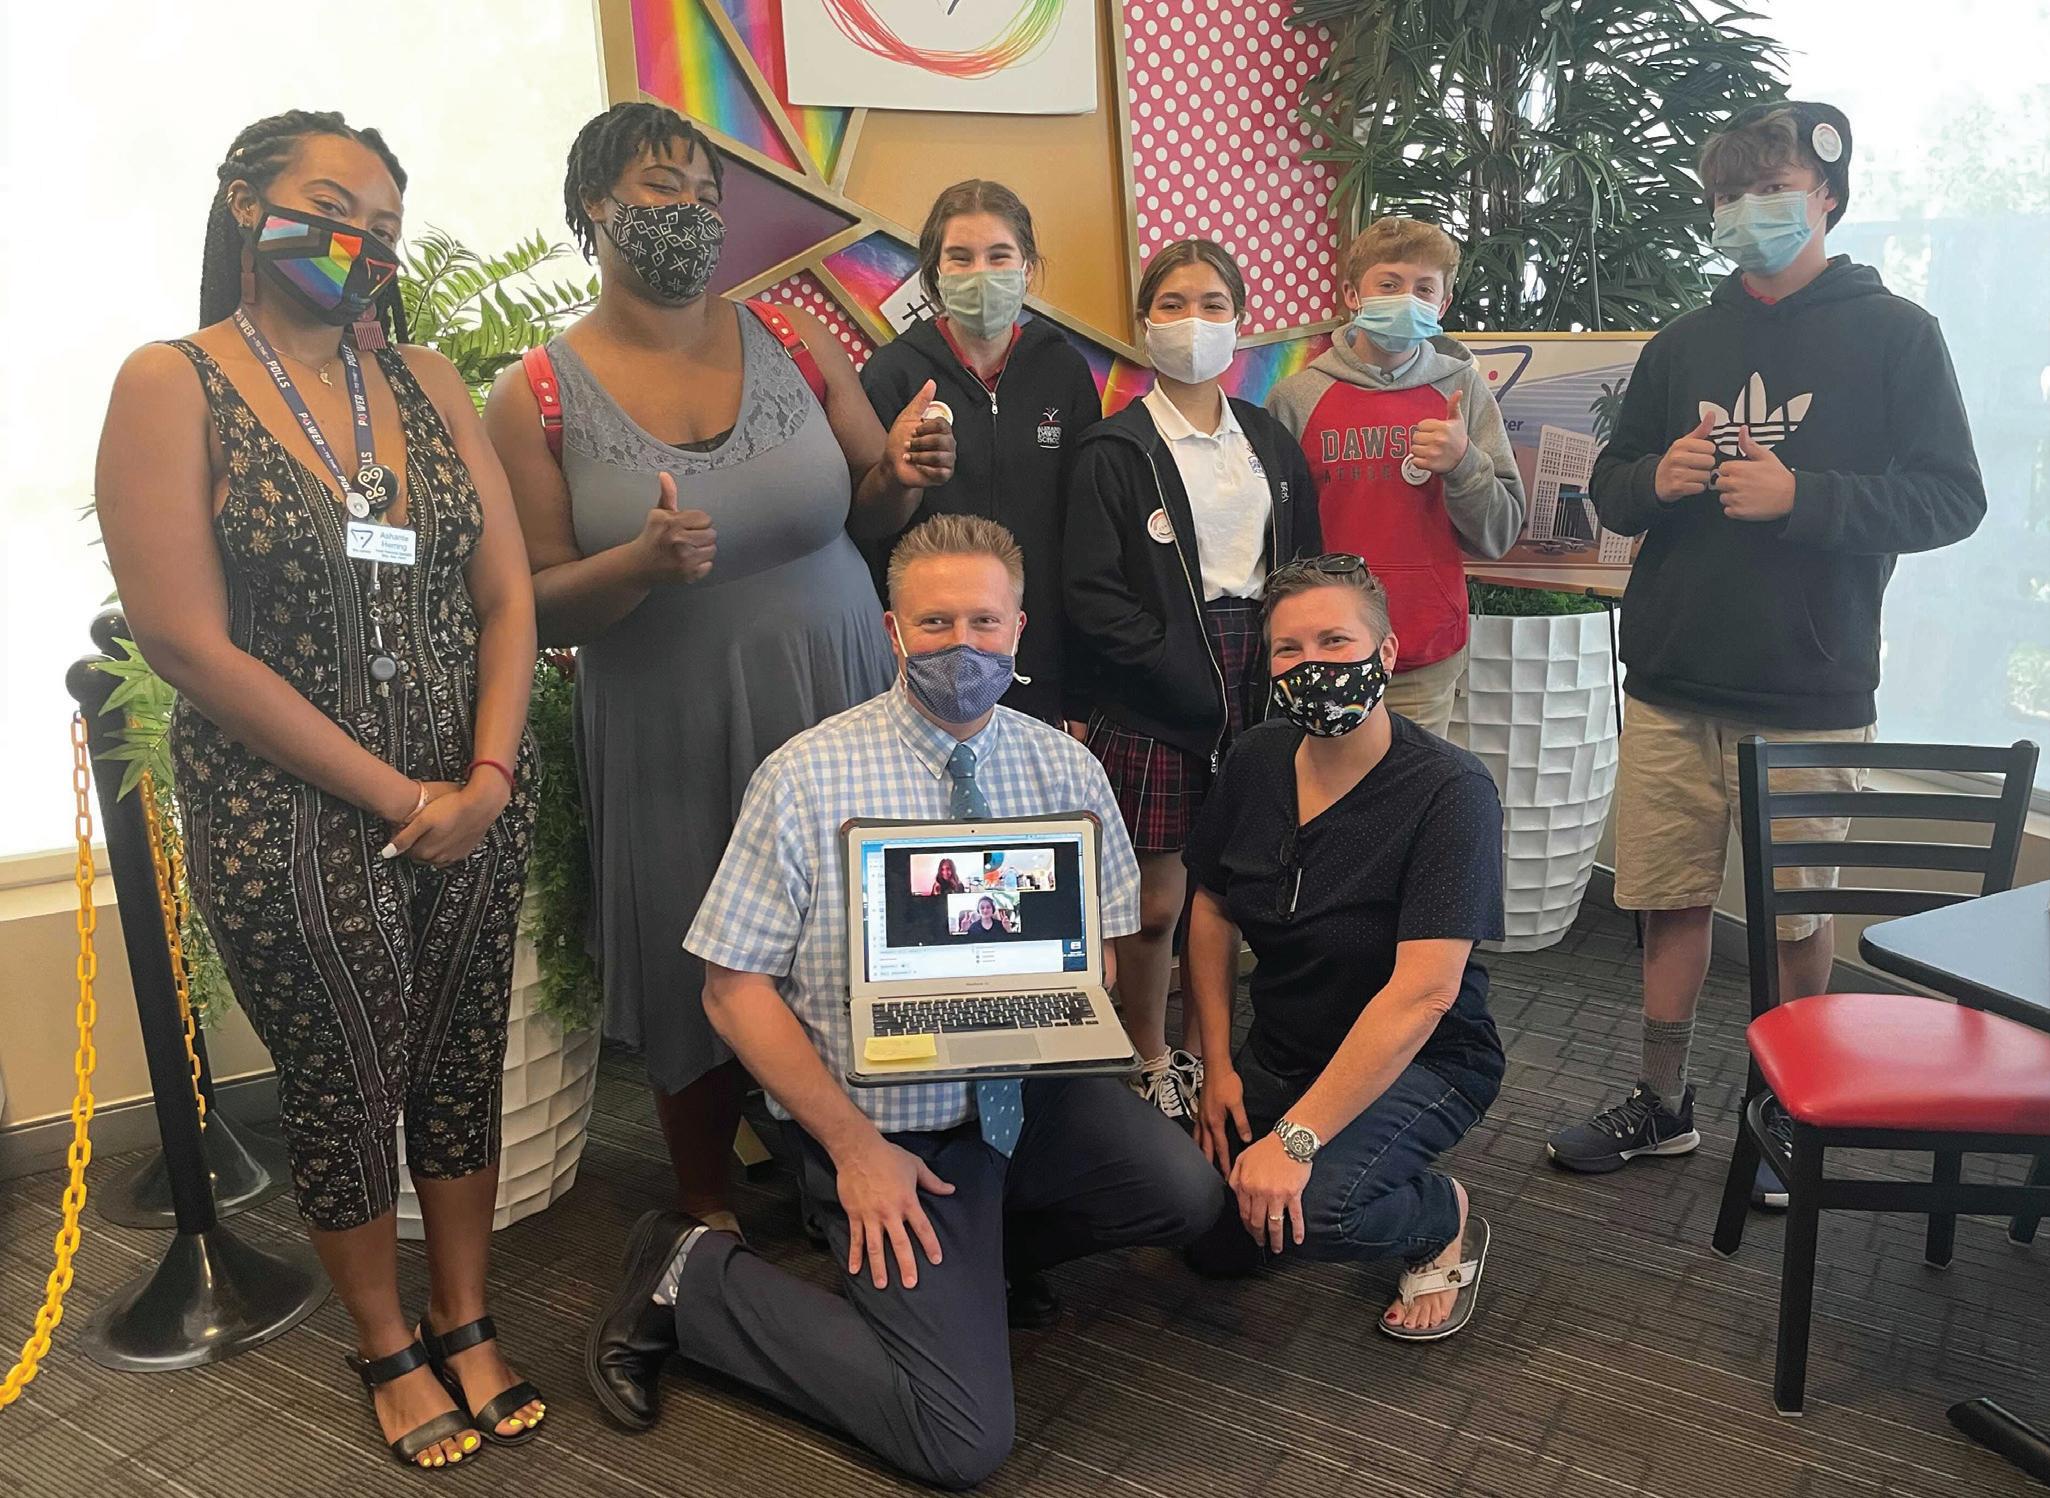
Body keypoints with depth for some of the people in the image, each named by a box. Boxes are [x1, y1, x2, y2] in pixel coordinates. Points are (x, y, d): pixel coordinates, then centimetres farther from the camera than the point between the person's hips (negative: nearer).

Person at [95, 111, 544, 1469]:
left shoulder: (426, 379, 7)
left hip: (476, 803, 4)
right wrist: (396, 796, -13)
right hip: (290, 820, -4)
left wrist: (486, 777, -10)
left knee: (463, 1065, 13)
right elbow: (190, 645, -13)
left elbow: (506, 595, 4)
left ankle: (468, 1327, 34)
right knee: (346, 1088, 11)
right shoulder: (174, 386, -6)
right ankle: (389, 1348, 34)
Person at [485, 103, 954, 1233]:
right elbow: (536, 606, -5)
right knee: (703, 980, 10)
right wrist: (642, 561, -24)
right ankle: (711, 1210, 35)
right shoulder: (536, 399, -4)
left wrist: (900, 475, -13)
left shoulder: (794, 342, 2)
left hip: (835, 705, 2)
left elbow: (866, 510, 10)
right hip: (671, 737, -2)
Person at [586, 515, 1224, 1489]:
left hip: (1027, 1094, 5)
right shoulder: (807, 779, -13)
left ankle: (983, 1248, 10)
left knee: (1189, 1193, -21)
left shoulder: (1066, 771, -1)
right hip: (886, 1128, -5)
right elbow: (734, 986, -11)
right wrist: (853, 1145, -16)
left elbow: (1099, 952, 6)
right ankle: (693, 1279, 8)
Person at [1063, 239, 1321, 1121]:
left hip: (1256, 689, 4)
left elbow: (1305, 566, 15)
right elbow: (1092, 594, -8)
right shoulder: (1114, 452, -1)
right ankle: (1150, 1067, 20)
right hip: (1155, 707, -4)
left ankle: (1218, 1050, 23)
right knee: (1156, 900, 1)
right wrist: (1187, 671, -14)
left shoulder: (1270, 441, 13)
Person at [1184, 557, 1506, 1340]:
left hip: (1421, 1063, -6)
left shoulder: (1450, 791, -24)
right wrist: (1218, 1065, -1)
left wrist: (1296, 1138, -33)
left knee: (1306, 1205, -30)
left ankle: (1446, 1218, 3)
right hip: (1277, 1053, 6)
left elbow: (1422, 991, -30)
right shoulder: (1256, 760, -4)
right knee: (1205, 1229, -6)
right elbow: (1211, 908, 7)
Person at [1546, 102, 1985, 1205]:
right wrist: (1657, 481, -6)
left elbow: (1951, 498, -4)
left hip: (1810, 695, -3)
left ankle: (1792, 1113, 27)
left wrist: (1802, 495, -17)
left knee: (1798, 916, 8)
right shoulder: (1681, 346, 13)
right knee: (1670, 900, 9)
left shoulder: (1894, 334, 2)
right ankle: (1662, 1105, 24)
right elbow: (1610, 489, 17)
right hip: (1672, 689, 4)